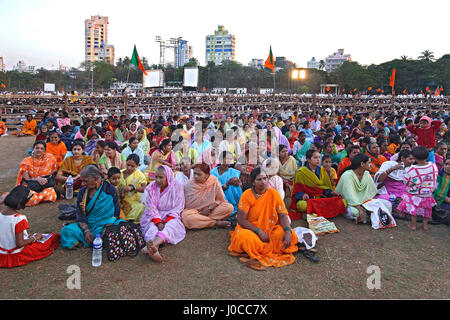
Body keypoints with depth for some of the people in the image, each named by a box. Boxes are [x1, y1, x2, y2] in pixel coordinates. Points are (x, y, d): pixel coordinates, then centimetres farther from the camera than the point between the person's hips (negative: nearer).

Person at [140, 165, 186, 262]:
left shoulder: (177, 187, -2)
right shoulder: (151, 188, 2)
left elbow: (177, 208, -5)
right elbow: (151, 207, -5)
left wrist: (166, 222, -17)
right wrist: (158, 222, -20)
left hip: (171, 217, -2)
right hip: (153, 217, 2)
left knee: (170, 226, -34)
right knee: (152, 228, -29)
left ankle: (153, 245, -62)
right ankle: (155, 250, -59)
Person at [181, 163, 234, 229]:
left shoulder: (214, 181, -7)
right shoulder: (188, 185, -9)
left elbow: (221, 200, 0)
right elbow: (185, 204, -7)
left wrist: (210, 208, -14)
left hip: (210, 211, 1)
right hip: (194, 212, -1)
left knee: (229, 207, -23)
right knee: (185, 216, -37)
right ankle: (217, 223, -24)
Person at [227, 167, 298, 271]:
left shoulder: (273, 193, -2)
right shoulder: (247, 195, -9)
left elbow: (282, 215, -5)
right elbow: (241, 219, -12)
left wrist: (287, 230, -24)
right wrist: (259, 231, -20)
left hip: (270, 229, 2)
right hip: (251, 230, -2)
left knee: (283, 232, -27)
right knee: (243, 236, -34)